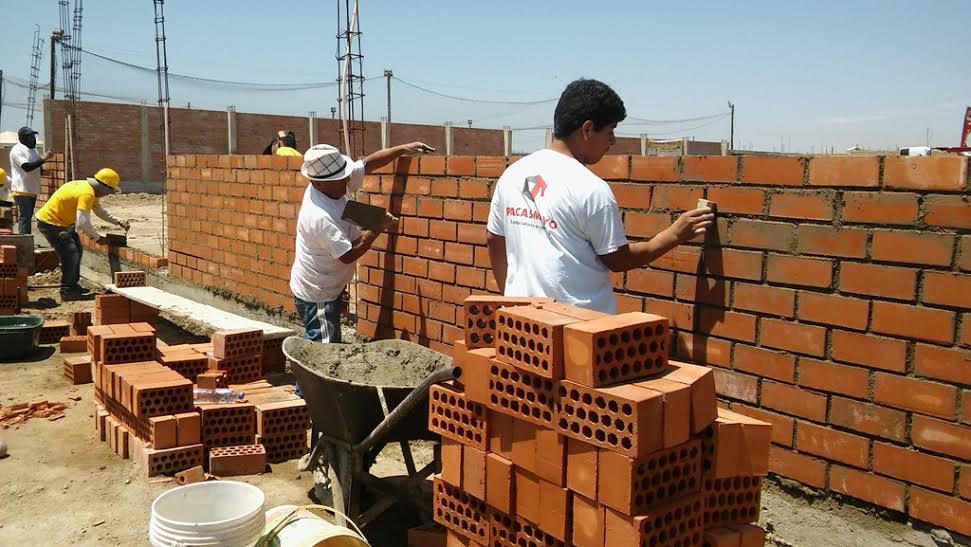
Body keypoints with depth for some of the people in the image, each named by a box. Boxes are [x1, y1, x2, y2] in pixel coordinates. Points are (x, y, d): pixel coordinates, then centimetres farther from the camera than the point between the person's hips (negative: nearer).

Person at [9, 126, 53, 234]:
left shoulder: (33, 149, 16)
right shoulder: (17, 150, -10)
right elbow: (26, 167, -23)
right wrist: (43, 159, -25)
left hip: (32, 189, 8)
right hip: (22, 190, -8)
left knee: (28, 216, 12)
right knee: (25, 216, -10)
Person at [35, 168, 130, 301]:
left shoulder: (90, 188, 5)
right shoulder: (87, 193, -27)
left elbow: (100, 210, 17)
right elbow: (83, 222, -31)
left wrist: (119, 222, 7)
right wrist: (98, 238, -20)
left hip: (61, 222, 11)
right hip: (50, 223, -11)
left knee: (76, 250, 17)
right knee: (70, 254, -13)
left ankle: (73, 286, 26)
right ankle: (66, 292, -4)